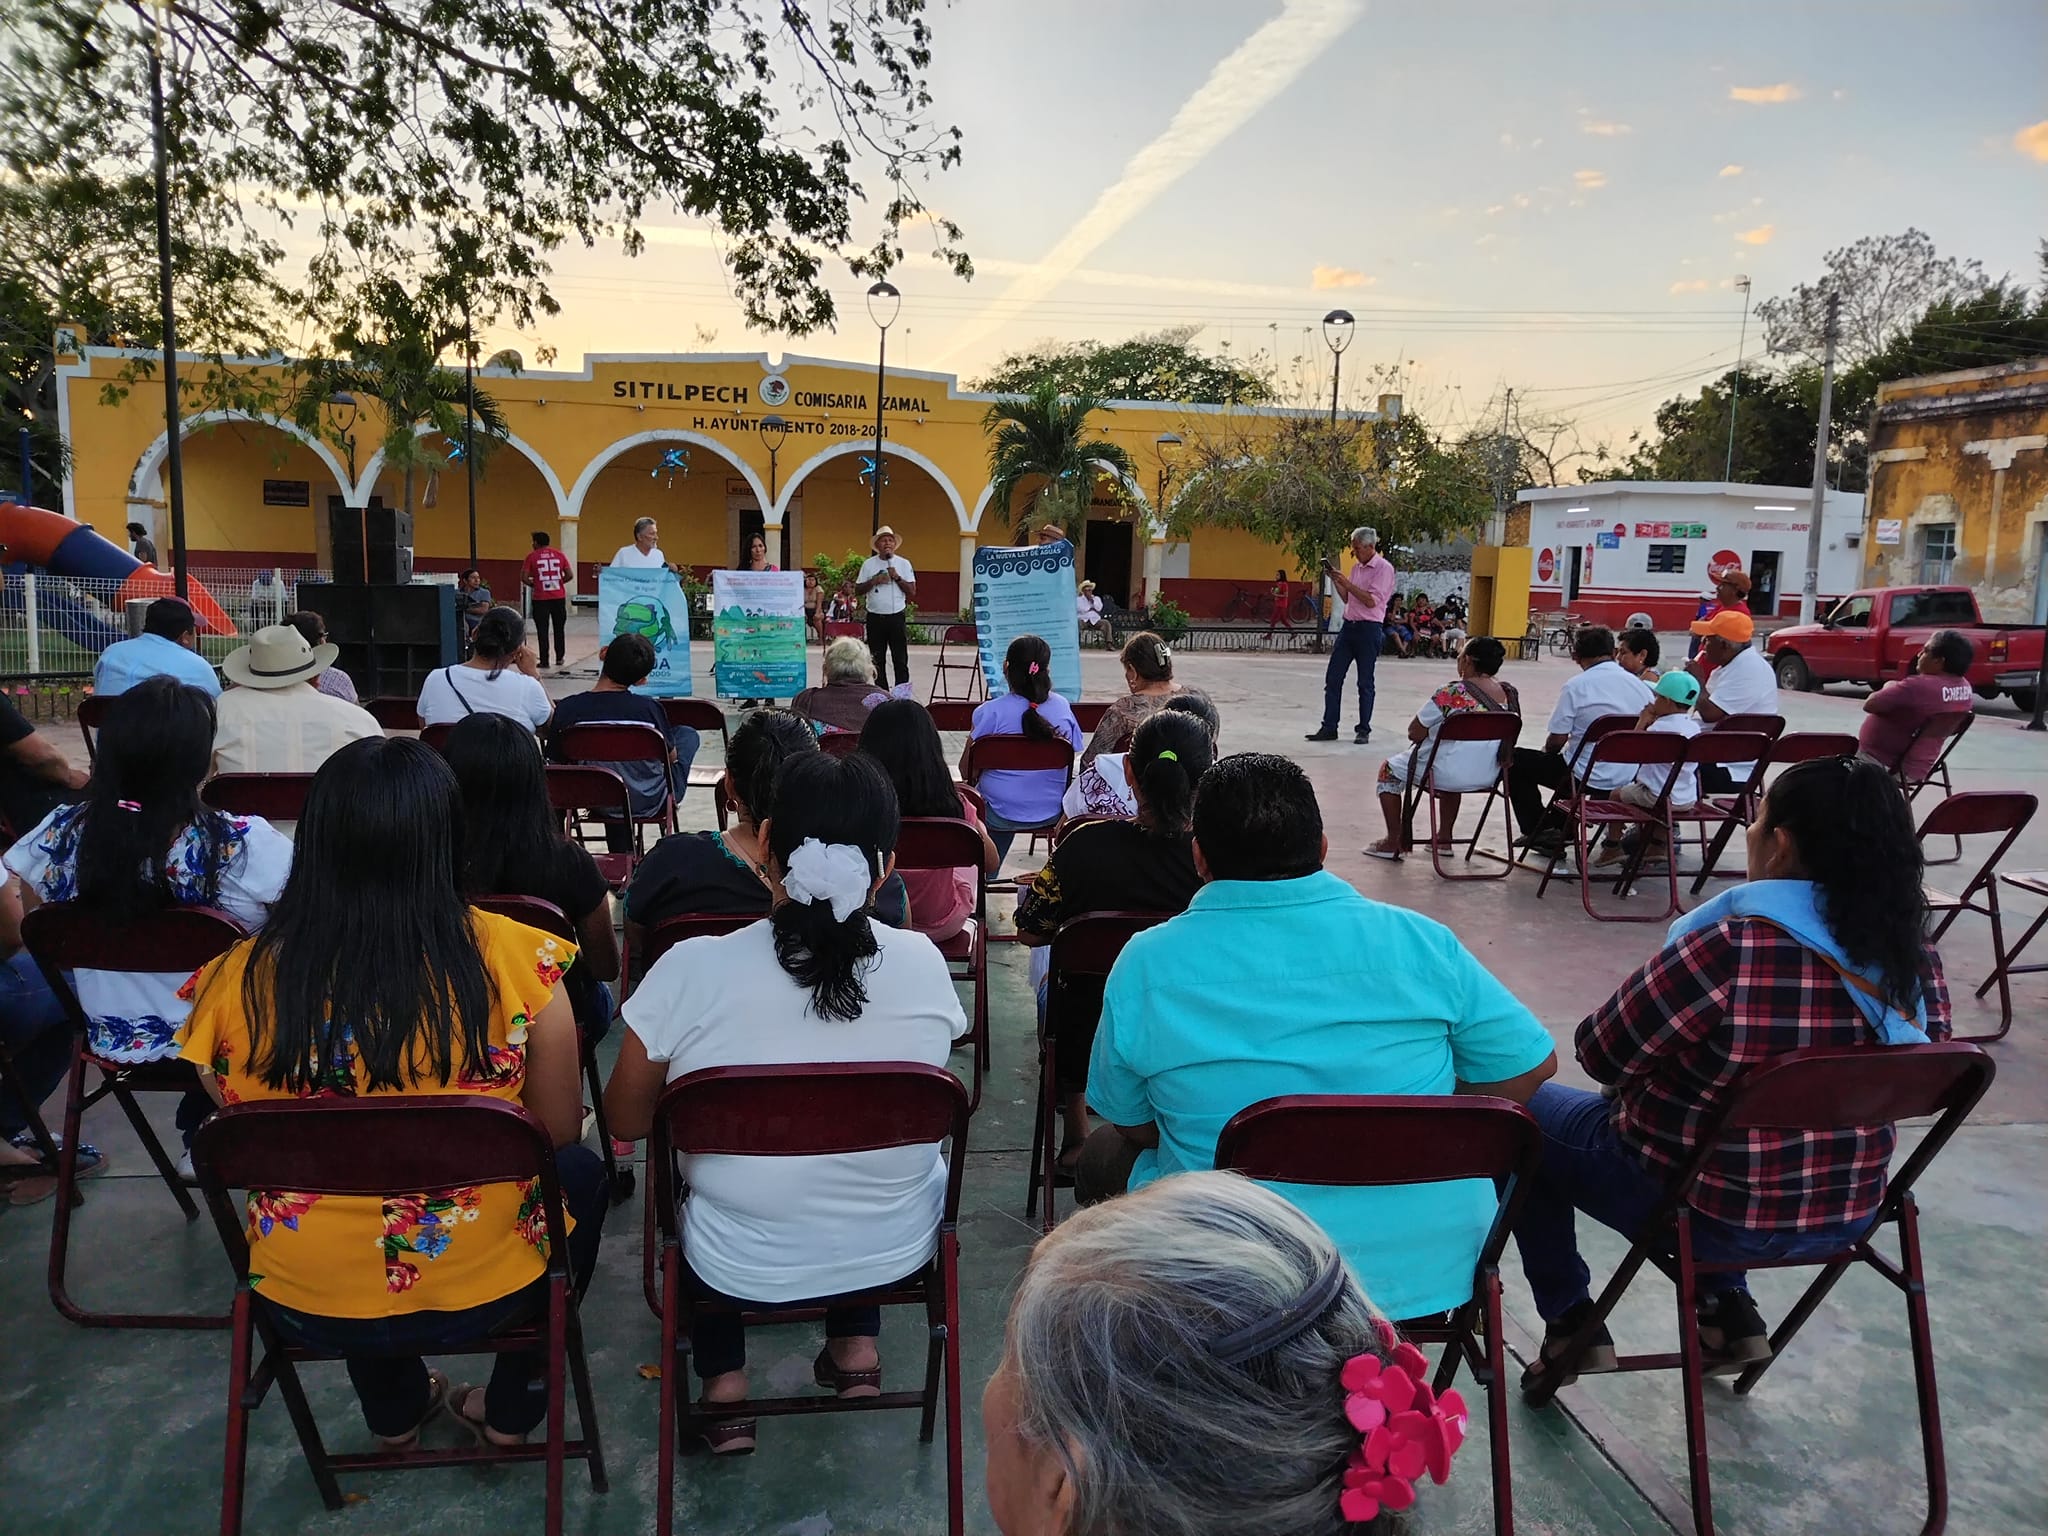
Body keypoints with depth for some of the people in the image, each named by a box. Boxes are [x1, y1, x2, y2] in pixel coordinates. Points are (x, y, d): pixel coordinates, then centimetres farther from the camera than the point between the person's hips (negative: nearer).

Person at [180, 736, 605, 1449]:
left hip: (304, 1307, 3)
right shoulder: (513, 959, -21)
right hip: (483, 1292, -2)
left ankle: (394, 1411, 42)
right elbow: (560, 1133, -7)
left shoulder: (237, 980, -15)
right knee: (580, 1172, 28)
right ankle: (513, 1407, 34)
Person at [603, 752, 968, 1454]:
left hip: (742, 1270, -1)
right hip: (896, 1254, 1)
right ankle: (856, 1348, 28)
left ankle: (724, 1385, 24)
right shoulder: (924, 962, -16)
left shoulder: (692, 969, -23)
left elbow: (626, 1121, -6)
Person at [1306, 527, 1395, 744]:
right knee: (1333, 678, 4)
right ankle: (1329, 727, 9)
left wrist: (1347, 583, -15)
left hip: (1369, 629, -7)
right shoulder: (1356, 567, 15)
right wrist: (1335, 579, 7)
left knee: (1365, 683, 1)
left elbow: (1371, 601, -17)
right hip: (1349, 626, 7)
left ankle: (1364, 730, 11)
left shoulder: (1383, 568, -8)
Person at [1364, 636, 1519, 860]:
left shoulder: (1452, 693, -23)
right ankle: (1445, 837, 40)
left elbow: (1414, 733, -15)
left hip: (1448, 774, -6)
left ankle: (1393, 842, 21)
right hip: (1488, 776, 6)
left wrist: (1432, 731, 7)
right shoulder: (1511, 694, -3)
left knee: (1390, 769, 18)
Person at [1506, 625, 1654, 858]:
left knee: (1516, 761, 13)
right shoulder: (1641, 686, 1)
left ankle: (1538, 832, 16)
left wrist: (1548, 751, 12)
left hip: (1588, 777, -6)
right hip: (1628, 779, 6)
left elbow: (1557, 741, -13)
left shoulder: (1576, 687, -14)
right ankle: (1559, 829, 35)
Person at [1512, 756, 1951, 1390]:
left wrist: (1672, 1046, 5)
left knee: (1522, 1108, 16)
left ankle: (1570, 1321, 20)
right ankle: (1728, 1310, 29)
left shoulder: (1730, 947, -31)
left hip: (1709, 1212, -6)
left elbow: (1602, 1053, -19)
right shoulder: (1915, 951, -10)